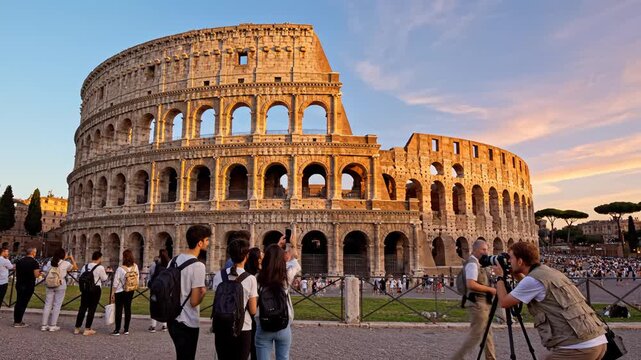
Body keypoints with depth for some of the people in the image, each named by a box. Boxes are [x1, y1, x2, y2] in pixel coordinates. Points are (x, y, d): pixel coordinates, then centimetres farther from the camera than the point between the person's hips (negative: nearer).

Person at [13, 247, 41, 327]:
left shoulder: (19, 261, 6)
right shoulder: (34, 262, -13)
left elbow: (16, 272, 13)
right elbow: (36, 275, -17)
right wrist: (39, 273, 4)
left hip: (19, 284, 6)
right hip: (29, 286, -6)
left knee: (18, 302, 15)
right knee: (23, 303, 1)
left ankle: (16, 320, 22)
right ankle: (18, 322, 5)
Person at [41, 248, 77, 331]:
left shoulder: (50, 262, 1)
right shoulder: (66, 264, -7)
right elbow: (75, 267, 7)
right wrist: (72, 258, 16)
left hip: (50, 286, 4)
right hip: (60, 287, -4)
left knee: (47, 305, 11)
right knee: (57, 306, 4)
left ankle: (44, 325, 15)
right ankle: (53, 326, 8)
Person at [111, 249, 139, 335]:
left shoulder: (120, 269, -18)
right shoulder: (135, 267, -6)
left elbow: (116, 283, -11)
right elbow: (137, 279, 2)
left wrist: (113, 293, 0)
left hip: (120, 292, -4)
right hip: (131, 291, 4)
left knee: (119, 310, 4)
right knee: (128, 309, 10)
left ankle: (117, 330, 7)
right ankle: (126, 330, 16)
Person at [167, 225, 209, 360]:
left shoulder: (174, 260, 3)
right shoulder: (198, 265, -21)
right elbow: (194, 301, -20)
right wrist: (203, 292, -2)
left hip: (172, 320, 8)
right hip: (188, 323, -8)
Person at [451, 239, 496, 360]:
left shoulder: (477, 263, 15)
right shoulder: (472, 263, -17)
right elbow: (471, 284, -28)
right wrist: (490, 289, -19)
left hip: (482, 303, 10)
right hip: (477, 303, -10)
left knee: (487, 334, 15)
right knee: (475, 335, -5)